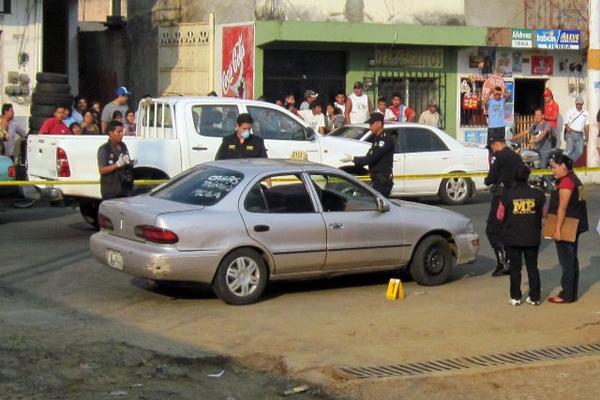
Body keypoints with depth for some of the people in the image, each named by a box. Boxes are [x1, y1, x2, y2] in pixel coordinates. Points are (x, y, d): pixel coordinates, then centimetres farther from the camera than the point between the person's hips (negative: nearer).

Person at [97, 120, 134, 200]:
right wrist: (118, 164, -26)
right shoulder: (104, 149, -10)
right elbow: (102, 170, -18)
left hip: (124, 189, 7)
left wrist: (130, 163, 2)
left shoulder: (123, 146, 12)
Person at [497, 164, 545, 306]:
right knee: (532, 267, 12)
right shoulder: (537, 194, -6)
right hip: (532, 237, 1)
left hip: (512, 238, -1)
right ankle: (534, 297, 14)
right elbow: (542, 214, 7)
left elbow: (500, 216, -2)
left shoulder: (507, 194, -11)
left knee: (515, 268, 8)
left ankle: (515, 298, 10)